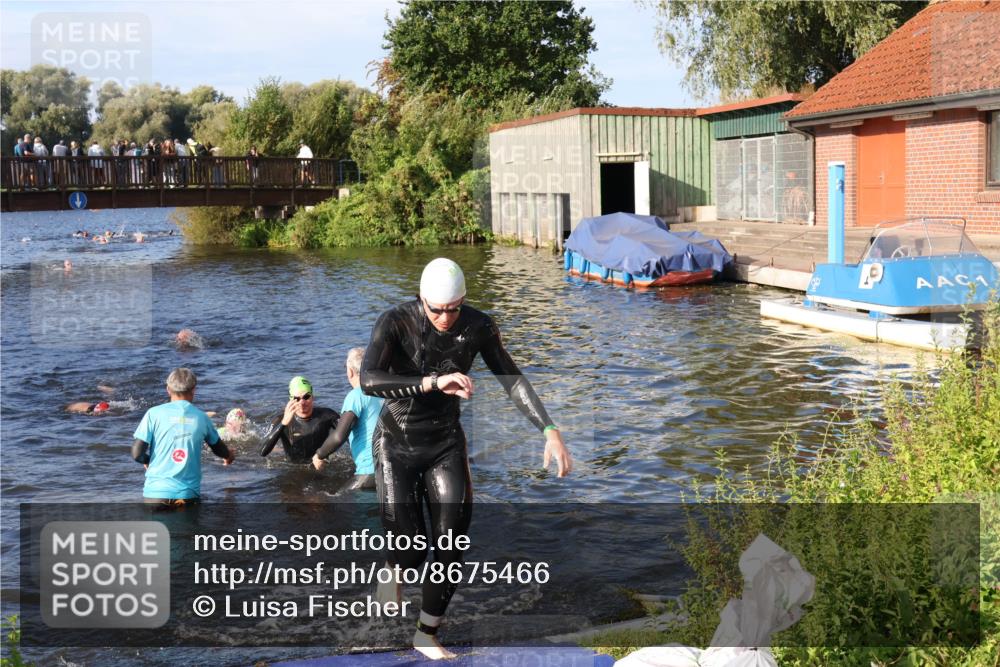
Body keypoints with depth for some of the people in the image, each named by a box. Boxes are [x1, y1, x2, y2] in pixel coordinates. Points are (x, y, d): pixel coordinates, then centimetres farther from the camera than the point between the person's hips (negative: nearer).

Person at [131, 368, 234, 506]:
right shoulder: (201, 418, 6)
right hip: (188, 494, 2)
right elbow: (218, 447, 24)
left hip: (156, 491, -1)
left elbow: (137, 453, -7)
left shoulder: (154, 413, -3)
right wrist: (228, 456, 48)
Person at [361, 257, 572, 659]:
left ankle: (427, 636, 20)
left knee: (451, 547, -1)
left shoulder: (478, 327, -11)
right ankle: (393, 570, 32)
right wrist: (434, 382, -47)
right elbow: (368, 381, -36)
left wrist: (550, 431, -12)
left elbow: (512, 379, -2)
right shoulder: (395, 323, -22)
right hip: (397, 444, -3)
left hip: (447, 443, 3)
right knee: (409, 553, -6)